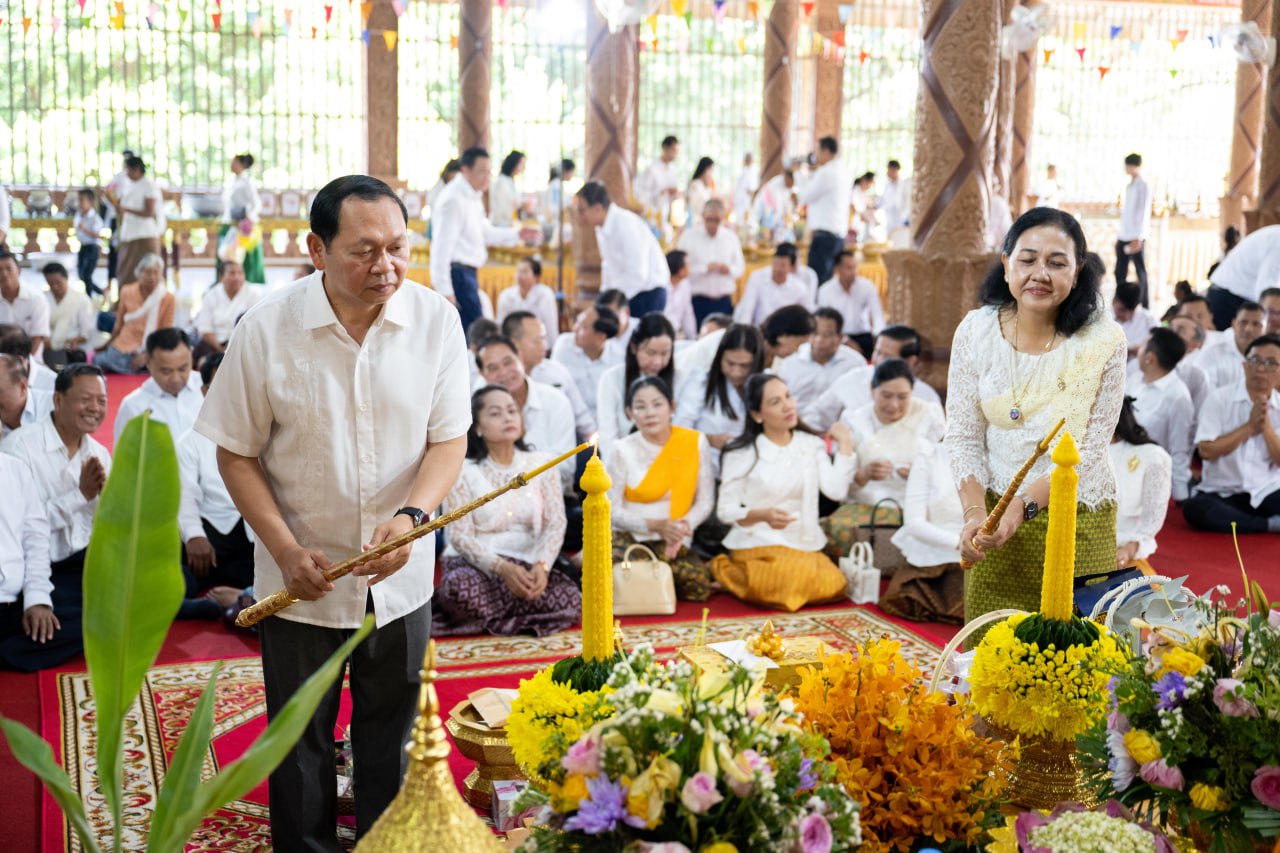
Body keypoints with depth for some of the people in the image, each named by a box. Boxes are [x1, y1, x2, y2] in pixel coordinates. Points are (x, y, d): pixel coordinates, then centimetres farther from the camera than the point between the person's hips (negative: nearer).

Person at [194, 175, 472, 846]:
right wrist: (287, 551, -15)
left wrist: (411, 515, -24)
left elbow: (449, 439, -6)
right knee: (301, 741, 13)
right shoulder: (267, 329, -13)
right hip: (302, 580, -1)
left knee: (392, 737, 18)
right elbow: (237, 454, -6)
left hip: (401, 575, 2)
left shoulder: (436, 320, -9)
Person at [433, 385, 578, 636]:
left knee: (572, 602, -25)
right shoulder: (464, 470, -2)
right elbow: (459, 536, -8)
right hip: (476, 563, -4)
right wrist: (502, 568, -22)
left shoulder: (541, 463, 7)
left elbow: (555, 522, 0)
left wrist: (542, 565, -18)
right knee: (462, 590, -39)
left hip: (527, 565, 5)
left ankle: (487, 620, -8)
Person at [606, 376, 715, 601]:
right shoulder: (620, 451, -2)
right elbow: (612, 510, -3)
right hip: (628, 537, -2)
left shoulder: (695, 442, 1)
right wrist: (655, 525, -18)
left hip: (673, 541, 2)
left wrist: (685, 525, -18)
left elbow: (705, 501, 3)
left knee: (700, 584, -28)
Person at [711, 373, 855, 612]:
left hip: (805, 545, 4)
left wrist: (845, 446, -5)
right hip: (759, 544, -4)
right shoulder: (742, 453, 1)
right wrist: (762, 515, -20)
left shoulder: (811, 444, 9)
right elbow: (725, 510, -3)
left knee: (833, 585, -24)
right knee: (792, 585, -33)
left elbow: (836, 491, -6)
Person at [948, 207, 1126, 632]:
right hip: (995, 509, 2)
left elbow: (1088, 451, -11)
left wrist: (1023, 505, -21)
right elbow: (964, 436, -2)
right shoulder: (976, 330, -5)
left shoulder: (1103, 342, -11)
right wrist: (975, 512, -15)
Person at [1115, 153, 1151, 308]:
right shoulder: (1129, 187, 16)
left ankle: (1144, 306, 5)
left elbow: (1144, 213, -12)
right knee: (1120, 272, 7)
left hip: (1136, 237, -7)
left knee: (1140, 271, 0)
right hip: (1124, 237, 7)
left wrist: (1138, 238, -17)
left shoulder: (1143, 187, -7)